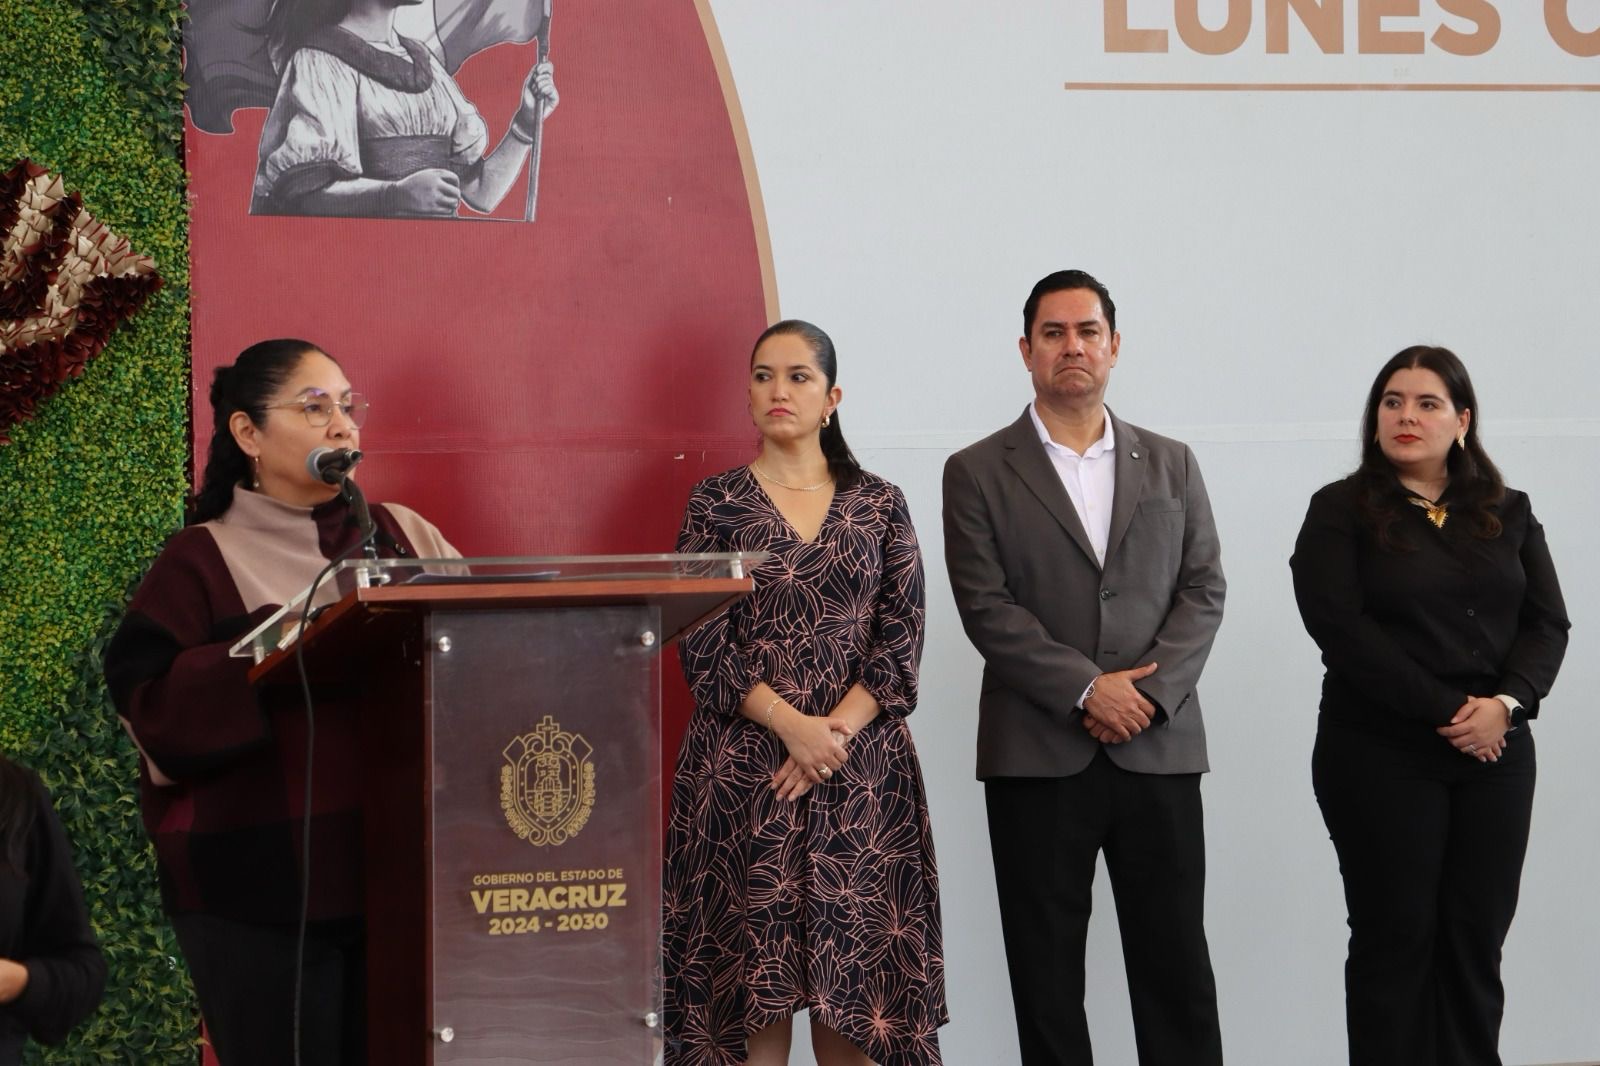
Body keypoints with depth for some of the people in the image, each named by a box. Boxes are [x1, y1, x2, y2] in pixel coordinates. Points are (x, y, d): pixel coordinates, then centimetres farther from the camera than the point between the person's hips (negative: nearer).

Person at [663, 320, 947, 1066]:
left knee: (851, 959, 1)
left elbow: (901, 639, 1)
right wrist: (791, 725, -14)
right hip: (744, 763, -1)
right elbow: (702, 645, -3)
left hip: (861, 762, 1)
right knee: (756, 963, -1)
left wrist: (835, 731, -12)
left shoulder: (878, 505, 7)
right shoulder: (715, 504, 3)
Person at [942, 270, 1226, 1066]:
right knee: (1046, 974, 4)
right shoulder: (977, 473, 4)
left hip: (1159, 751, 2)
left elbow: (1203, 591, 6)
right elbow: (986, 606, -5)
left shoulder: (1170, 465, 13)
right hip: (1037, 757, -2)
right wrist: (1087, 690, -14)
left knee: (1176, 966, 2)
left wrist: (1150, 689, -10)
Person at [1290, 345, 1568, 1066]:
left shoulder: (1508, 514, 12)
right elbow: (1340, 627, -12)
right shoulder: (1340, 512, -1)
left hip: (1495, 756, 4)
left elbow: (1547, 623, 6)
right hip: (1380, 756, -3)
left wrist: (1506, 701, -14)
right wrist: (1447, 708, -16)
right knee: (1395, 935, 1)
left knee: (1477, 938, 4)